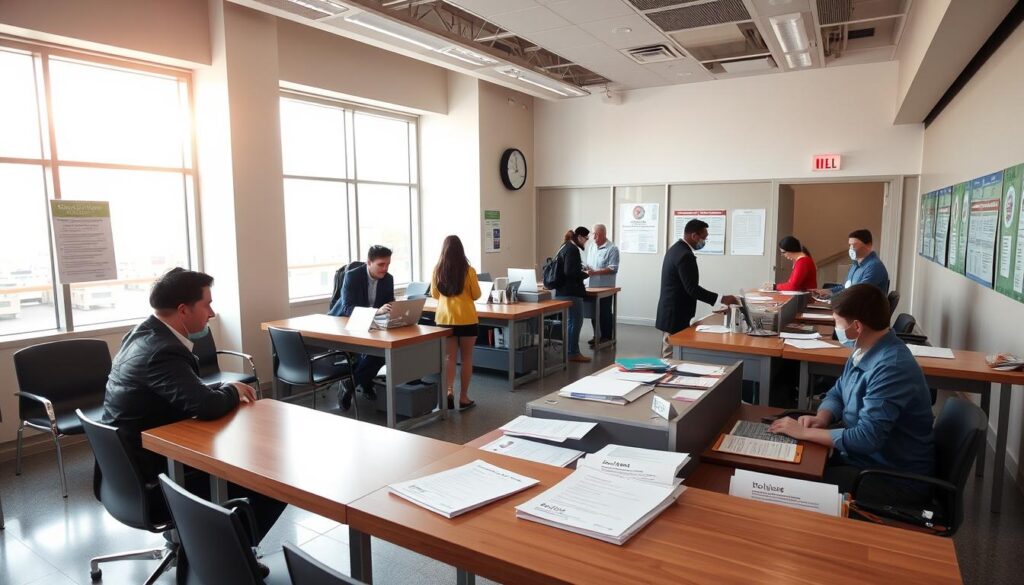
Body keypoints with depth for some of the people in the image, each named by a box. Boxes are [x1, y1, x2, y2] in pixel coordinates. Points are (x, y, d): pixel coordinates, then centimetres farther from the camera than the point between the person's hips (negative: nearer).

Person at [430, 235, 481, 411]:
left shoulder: (437, 270, -2)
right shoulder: (468, 271, -10)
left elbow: (434, 294, 11)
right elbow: (476, 295, 0)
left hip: (444, 318, 2)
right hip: (466, 319, -2)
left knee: (449, 357, 11)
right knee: (466, 358, 10)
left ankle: (449, 391, -8)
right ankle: (463, 398, 15)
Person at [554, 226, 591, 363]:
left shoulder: (565, 247, 14)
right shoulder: (572, 249, -16)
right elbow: (569, 272, -25)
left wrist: (582, 269, 14)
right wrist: (585, 274, -11)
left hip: (564, 290, 10)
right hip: (571, 292, -10)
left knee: (572, 321, 15)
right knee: (576, 321, -4)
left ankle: (571, 351, 21)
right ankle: (573, 353, 2)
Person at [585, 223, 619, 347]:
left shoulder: (612, 249, -10)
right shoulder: (591, 247, 12)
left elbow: (613, 269, -17)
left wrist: (595, 272, -23)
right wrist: (585, 268, -5)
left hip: (606, 287, -6)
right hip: (593, 286, 7)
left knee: (604, 313, 1)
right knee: (593, 312, 11)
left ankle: (606, 337, 12)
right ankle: (597, 336, 23)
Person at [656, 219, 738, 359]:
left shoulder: (676, 249, 12)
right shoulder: (685, 255, -21)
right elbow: (693, 289, -24)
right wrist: (721, 299, -21)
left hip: (671, 313, 11)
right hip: (675, 316, -11)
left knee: (668, 355, 16)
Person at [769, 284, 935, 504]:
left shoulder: (892, 367, -28)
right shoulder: (864, 352, 2)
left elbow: (867, 438, -31)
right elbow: (837, 393, 14)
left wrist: (805, 432, -23)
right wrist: (822, 418, -7)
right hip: (865, 457, 8)